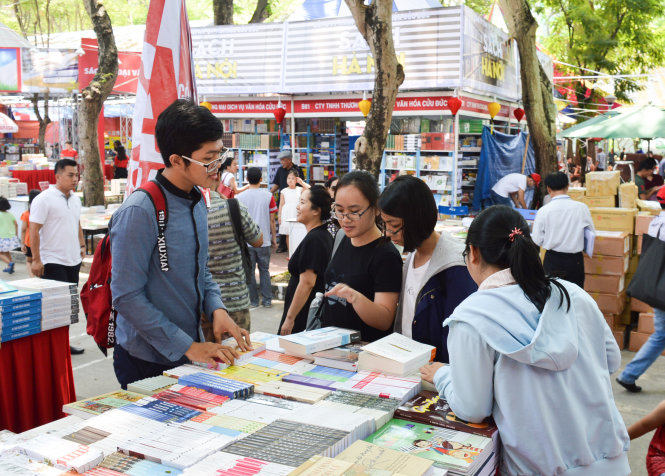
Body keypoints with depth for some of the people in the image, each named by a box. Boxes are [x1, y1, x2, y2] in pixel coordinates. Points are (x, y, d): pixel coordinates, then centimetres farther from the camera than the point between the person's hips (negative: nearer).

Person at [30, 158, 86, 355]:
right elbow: (34, 230, -14)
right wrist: (36, 260, -17)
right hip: (53, 263, -8)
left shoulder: (75, 199, 12)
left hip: (73, 260, 8)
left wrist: (82, 245, 16)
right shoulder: (44, 199, -11)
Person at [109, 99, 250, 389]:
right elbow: (127, 297, -22)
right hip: (146, 362, -7)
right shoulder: (139, 212, -21)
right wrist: (187, 347, -21)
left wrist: (217, 309, -5)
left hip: (192, 350, 8)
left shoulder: (197, 202, 5)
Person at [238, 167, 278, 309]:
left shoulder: (240, 197, -3)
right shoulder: (268, 196, -3)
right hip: (264, 240, 1)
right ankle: (267, 300, 12)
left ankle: (253, 301, 12)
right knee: (264, 270, 11)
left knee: (249, 271, 8)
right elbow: (271, 220, 0)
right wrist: (273, 238, 10)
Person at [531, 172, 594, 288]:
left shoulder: (543, 211, -11)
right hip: (575, 260, 1)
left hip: (552, 261, -1)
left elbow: (537, 241, -6)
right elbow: (592, 234, 4)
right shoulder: (582, 208, -8)